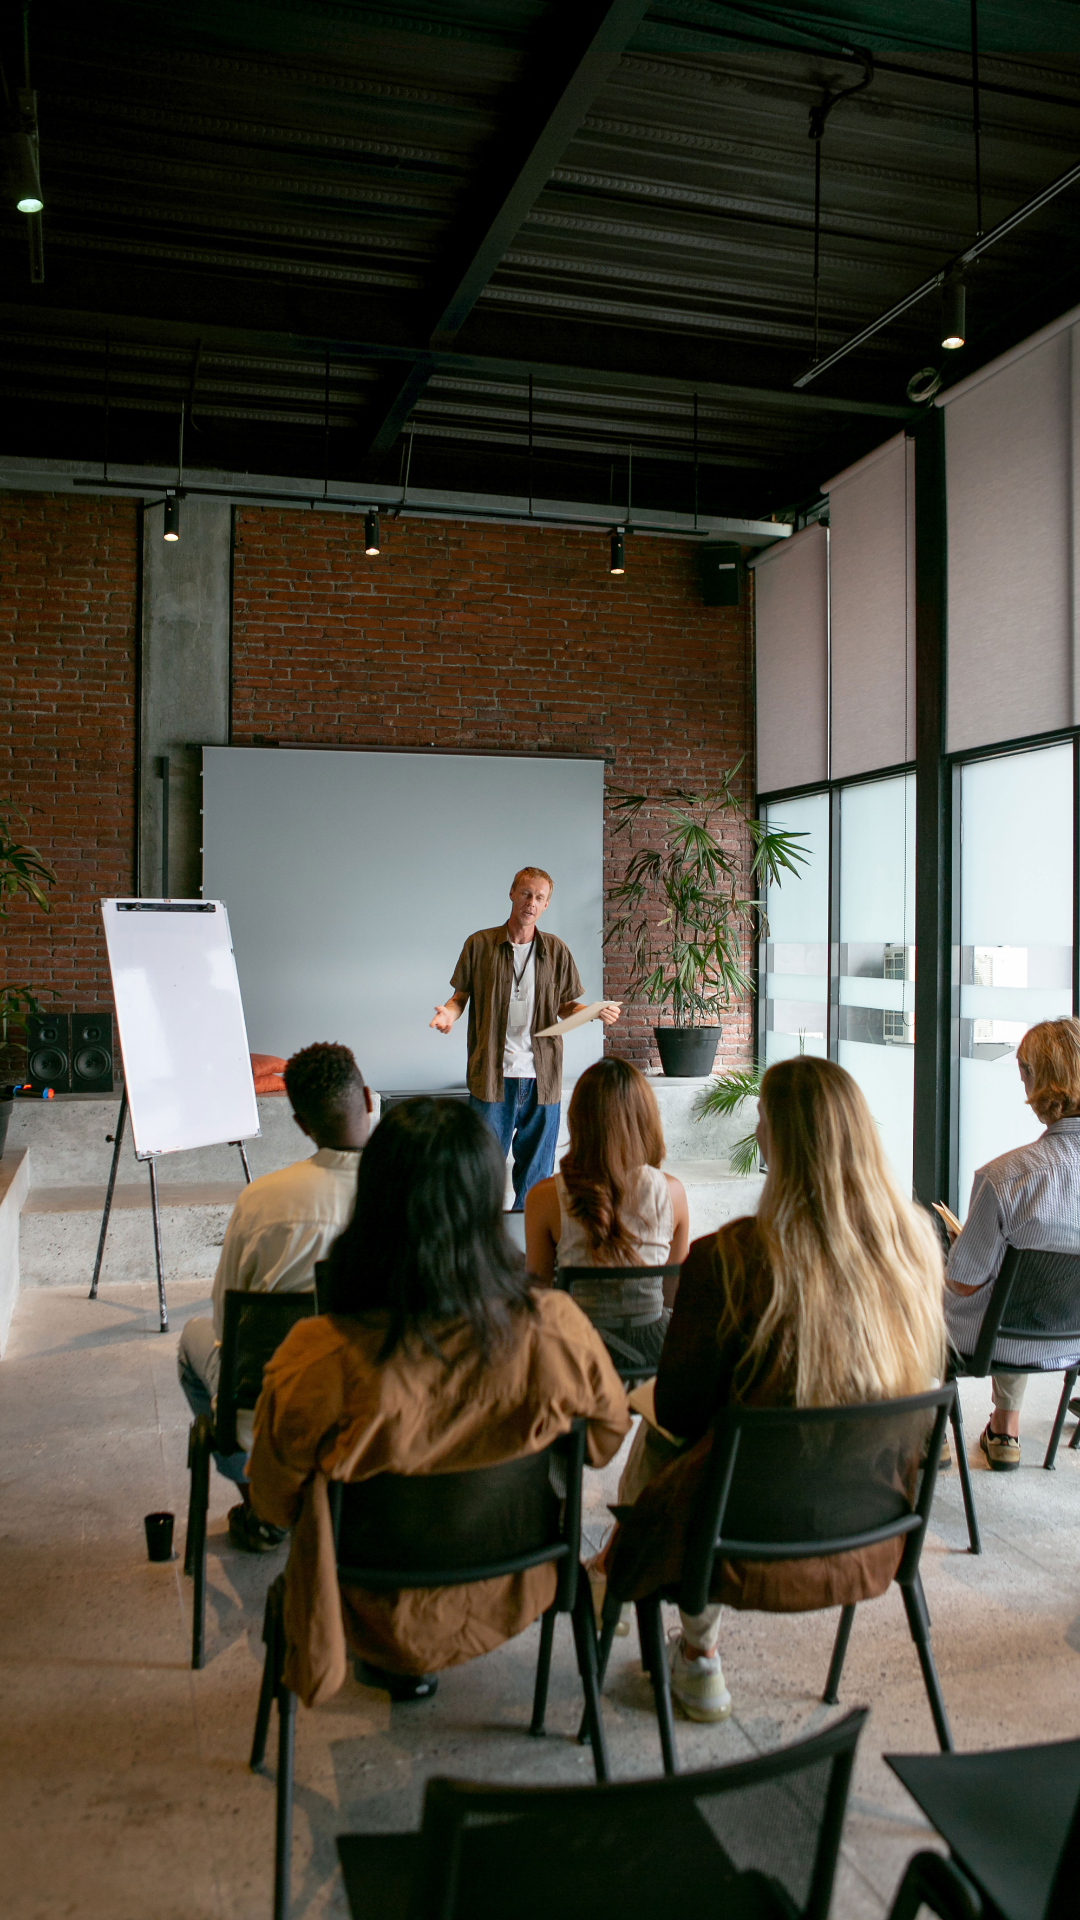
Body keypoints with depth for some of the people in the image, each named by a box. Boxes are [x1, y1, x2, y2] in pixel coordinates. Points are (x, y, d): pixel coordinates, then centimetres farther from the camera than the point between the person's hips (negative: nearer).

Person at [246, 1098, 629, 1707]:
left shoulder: (317, 1363, -32)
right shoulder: (555, 1331, -27)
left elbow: (276, 1501, -13)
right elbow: (607, 1436, -5)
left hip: (389, 1617, -1)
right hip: (512, 1596, 2)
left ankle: (396, 1665, 39)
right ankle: (407, 1661, 41)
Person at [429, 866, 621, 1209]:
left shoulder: (556, 950, 9)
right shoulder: (480, 944, 3)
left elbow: (565, 1006, 12)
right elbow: (460, 995, 9)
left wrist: (597, 1011, -6)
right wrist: (449, 1013, -13)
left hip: (541, 1077, 2)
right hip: (492, 1075, -2)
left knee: (536, 1167, 7)